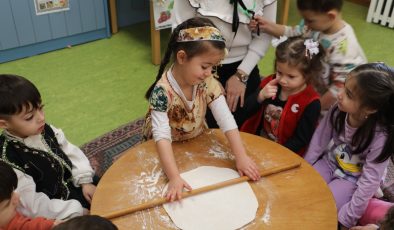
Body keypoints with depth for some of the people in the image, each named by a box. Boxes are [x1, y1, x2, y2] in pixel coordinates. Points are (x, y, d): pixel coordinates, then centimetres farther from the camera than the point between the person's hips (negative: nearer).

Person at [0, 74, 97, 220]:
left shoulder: (46, 130, -6)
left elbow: (72, 153, 7)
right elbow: (32, 205, -24)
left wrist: (85, 180, -4)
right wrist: (77, 211, -23)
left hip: (75, 187, 7)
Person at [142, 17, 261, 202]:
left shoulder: (208, 83, -21)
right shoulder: (162, 91, -34)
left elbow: (226, 120, -22)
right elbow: (162, 136, -41)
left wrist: (241, 157, -30)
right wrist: (174, 178, -50)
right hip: (169, 148, -3)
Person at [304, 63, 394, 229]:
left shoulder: (380, 136, -31)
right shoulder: (338, 110, -22)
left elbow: (370, 181, -23)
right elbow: (318, 142, -6)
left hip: (353, 179, -3)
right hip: (329, 163, 4)